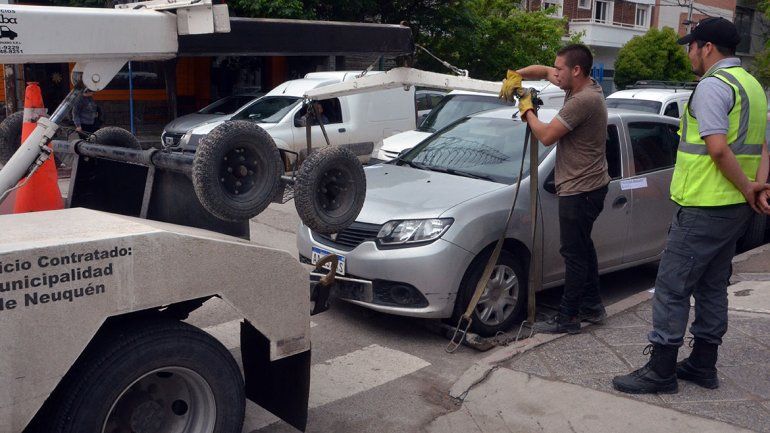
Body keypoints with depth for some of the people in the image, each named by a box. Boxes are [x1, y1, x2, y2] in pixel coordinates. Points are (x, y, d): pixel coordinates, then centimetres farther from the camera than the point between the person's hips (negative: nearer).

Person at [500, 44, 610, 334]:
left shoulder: (583, 100, -23)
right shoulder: (583, 87, 7)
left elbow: (547, 136, -21)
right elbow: (543, 71, 21)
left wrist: (527, 111, -5)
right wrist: (516, 75, 3)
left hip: (581, 190, -11)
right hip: (584, 187, 11)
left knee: (575, 253, -3)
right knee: (583, 248, 20)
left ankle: (567, 318, 6)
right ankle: (592, 306, 33)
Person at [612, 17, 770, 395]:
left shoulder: (712, 85, -15)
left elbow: (718, 148, -23)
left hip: (704, 207, -10)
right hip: (737, 208, 10)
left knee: (672, 287, -4)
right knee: (712, 287, 16)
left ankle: (661, 370, 2)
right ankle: (703, 364, 25)